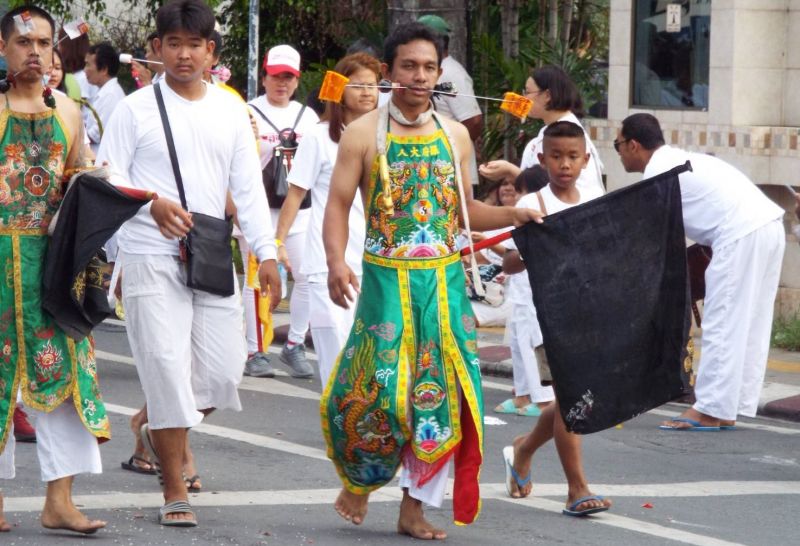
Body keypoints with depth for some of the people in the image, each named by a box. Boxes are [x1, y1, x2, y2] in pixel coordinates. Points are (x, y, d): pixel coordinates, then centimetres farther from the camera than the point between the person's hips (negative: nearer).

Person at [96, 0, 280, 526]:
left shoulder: (231, 110, 10)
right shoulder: (137, 108, -1)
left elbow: (248, 187, 9)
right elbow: (108, 177, -2)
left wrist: (266, 253, -1)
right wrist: (151, 203, -20)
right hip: (152, 259, -4)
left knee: (223, 368, 1)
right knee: (167, 368, -7)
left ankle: (160, 431, 31)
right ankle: (175, 492, 2)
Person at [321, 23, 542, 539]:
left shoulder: (455, 136, 10)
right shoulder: (364, 134, -2)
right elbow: (338, 207, -5)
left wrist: (511, 215, 2)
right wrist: (337, 263, -20)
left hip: (445, 279, 4)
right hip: (386, 279, -4)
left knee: (441, 392, 1)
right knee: (380, 388, -8)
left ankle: (415, 506, 11)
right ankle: (360, 480, 19)